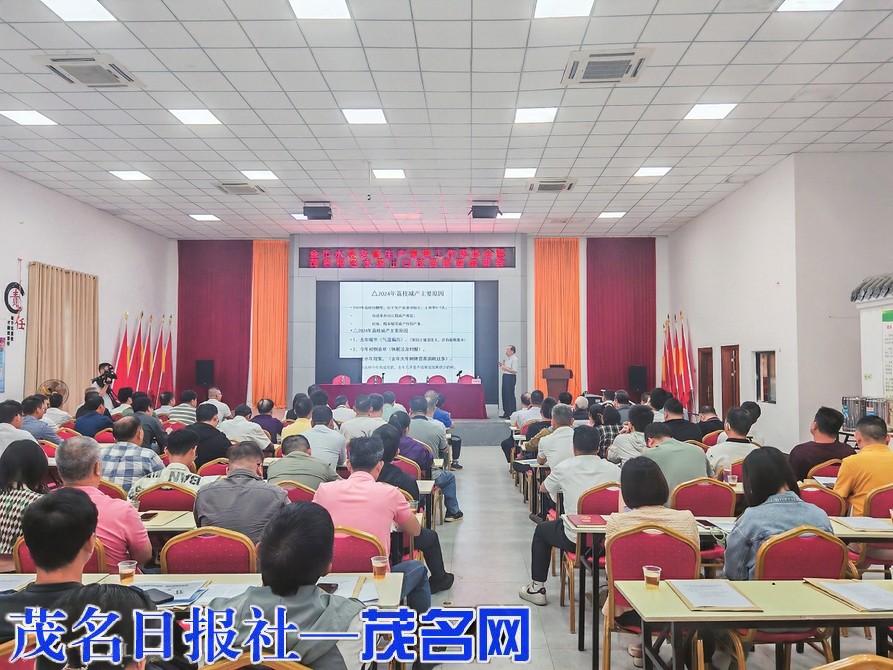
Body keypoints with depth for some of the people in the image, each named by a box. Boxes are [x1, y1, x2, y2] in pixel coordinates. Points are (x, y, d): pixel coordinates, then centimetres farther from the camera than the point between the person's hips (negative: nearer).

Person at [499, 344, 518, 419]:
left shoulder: (514, 359, -10)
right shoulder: (506, 358, 17)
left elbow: (514, 370, -19)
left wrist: (505, 368, -17)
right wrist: (502, 366, 8)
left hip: (511, 377, -9)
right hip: (505, 376, 9)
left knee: (510, 395, -9)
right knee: (504, 395, 8)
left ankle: (512, 413, -5)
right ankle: (506, 413, 14)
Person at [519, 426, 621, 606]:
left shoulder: (564, 467, -6)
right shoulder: (613, 469, -4)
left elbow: (543, 488, 13)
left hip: (575, 540, -2)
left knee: (541, 530, 27)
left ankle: (537, 587, 28)